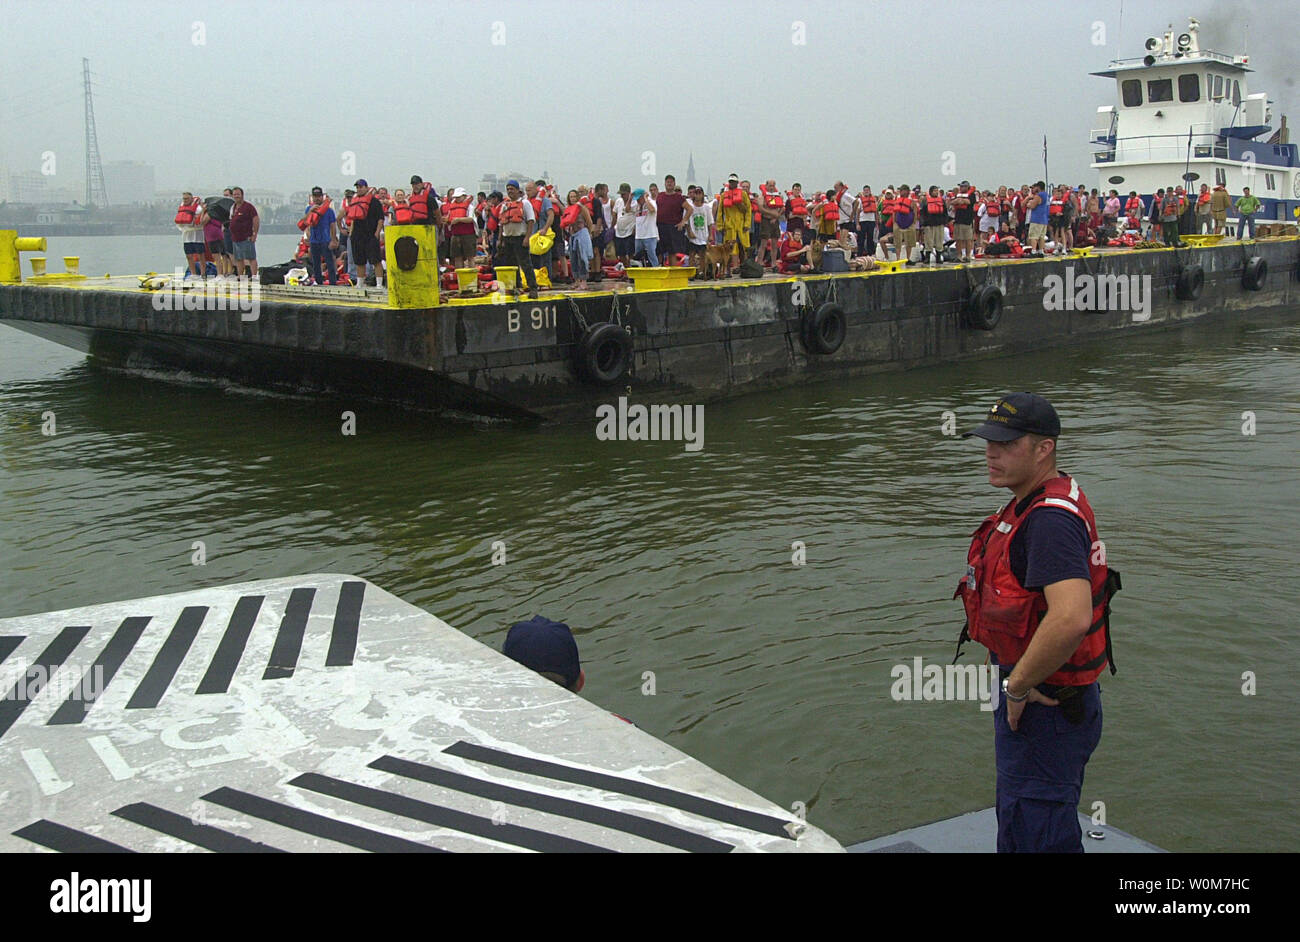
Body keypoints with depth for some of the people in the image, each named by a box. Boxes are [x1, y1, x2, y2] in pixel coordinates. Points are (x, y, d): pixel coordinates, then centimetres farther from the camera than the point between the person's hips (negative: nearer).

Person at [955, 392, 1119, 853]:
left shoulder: (1051, 519, -24)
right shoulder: (1029, 506, 10)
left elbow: (1071, 619, -38)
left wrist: (1017, 687, -25)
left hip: (1044, 708, -11)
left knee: (1035, 837, -2)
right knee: (1017, 830, 23)